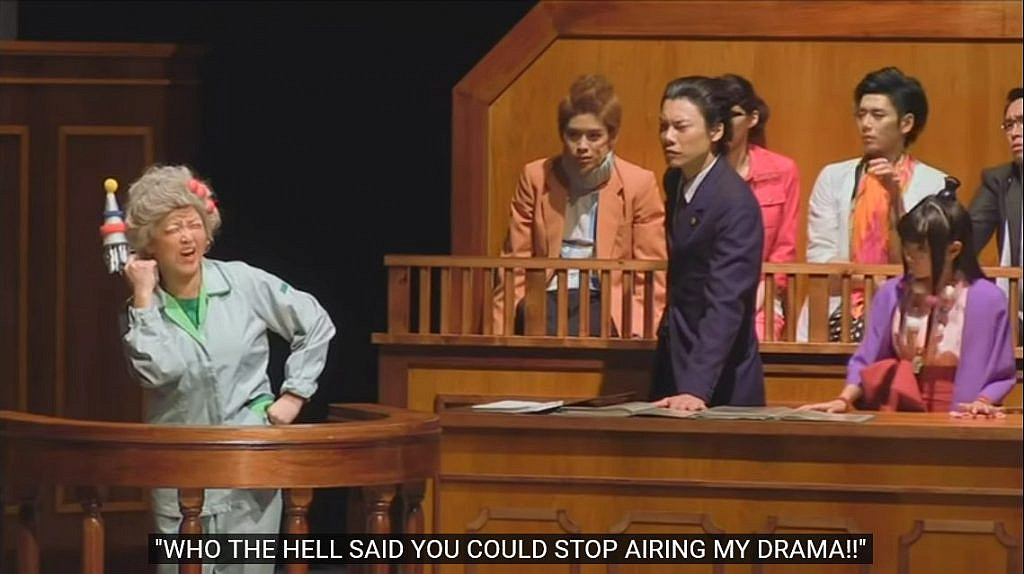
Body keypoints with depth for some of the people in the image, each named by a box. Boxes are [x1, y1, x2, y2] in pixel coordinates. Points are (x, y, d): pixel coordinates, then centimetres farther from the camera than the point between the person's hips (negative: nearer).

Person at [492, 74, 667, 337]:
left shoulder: (639, 184, 5)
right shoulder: (536, 178, 11)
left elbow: (651, 276, 4)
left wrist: (638, 336, -12)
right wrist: (499, 334, -1)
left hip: (605, 300, -2)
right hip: (548, 297, 2)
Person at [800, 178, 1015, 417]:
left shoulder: (985, 300, -5)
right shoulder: (892, 293, 6)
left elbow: (1001, 375, 1)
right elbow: (866, 361, 10)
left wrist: (981, 403, -16)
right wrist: (844, 399, -5)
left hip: (956, 418, -3)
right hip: (898, 414, 3)